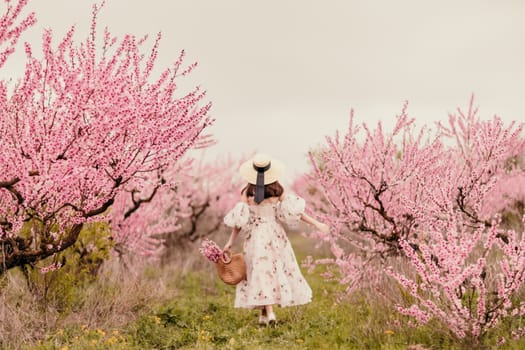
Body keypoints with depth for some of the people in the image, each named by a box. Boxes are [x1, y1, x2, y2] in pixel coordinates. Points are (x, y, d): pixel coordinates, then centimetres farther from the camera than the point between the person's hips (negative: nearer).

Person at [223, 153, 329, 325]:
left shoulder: (247, 192, -7)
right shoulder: (278, 190, -4)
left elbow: (238, 219, -8)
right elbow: (295, 212, -4)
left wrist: (231, 241, -2)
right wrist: (316, 223, 2)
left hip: (255, 237, -1)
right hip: (276, 235, 1)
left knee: (261, 272, 0)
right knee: (279, 270, 12)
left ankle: (267, 312, -10)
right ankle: (267, 311, 13)